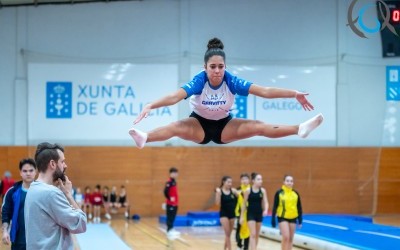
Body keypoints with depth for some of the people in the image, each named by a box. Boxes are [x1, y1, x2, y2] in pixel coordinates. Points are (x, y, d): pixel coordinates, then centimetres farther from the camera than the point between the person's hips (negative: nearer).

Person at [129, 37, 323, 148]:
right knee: (176, 127, -33)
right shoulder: (199, 81, -26)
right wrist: (151, 106, -60)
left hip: (225, 125, 2)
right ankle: (144, 138, -58)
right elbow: (175, 96, -42)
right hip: (200, 124, -2)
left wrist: (294, 94, -39)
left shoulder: (231, 81, -22)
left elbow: (264, 91, -29)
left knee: (258, 126, -21)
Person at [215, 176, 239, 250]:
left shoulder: (233, 190, -1)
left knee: (229, 234, 11)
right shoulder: (219, 191, -9)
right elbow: (217, 203, -16)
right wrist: (218, 193, -24)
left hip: (232, 213, 4)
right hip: (223, 214, -4)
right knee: (227, 234, -10)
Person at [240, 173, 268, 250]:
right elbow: (244, 204, -1)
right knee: (253, 234, -13)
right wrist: (242, 216, -2)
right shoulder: (248, 191, -8)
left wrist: (266, 210, -25)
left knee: (257, 235, 13)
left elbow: (265, 202, -3)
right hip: (251, 214, -4)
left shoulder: (263, 191, 0)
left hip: (259, 214, 4)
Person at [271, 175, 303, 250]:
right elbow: (275, 207, -4)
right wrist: (273, 220, -7)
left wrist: (300, 220, 6)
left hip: (293, 218, 4)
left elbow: (299, 207, 9)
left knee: (290, 239, 8)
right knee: (286, 237, -15)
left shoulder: (295, 193, 2)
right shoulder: (279, 193, -6)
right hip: (283, 218, -4)